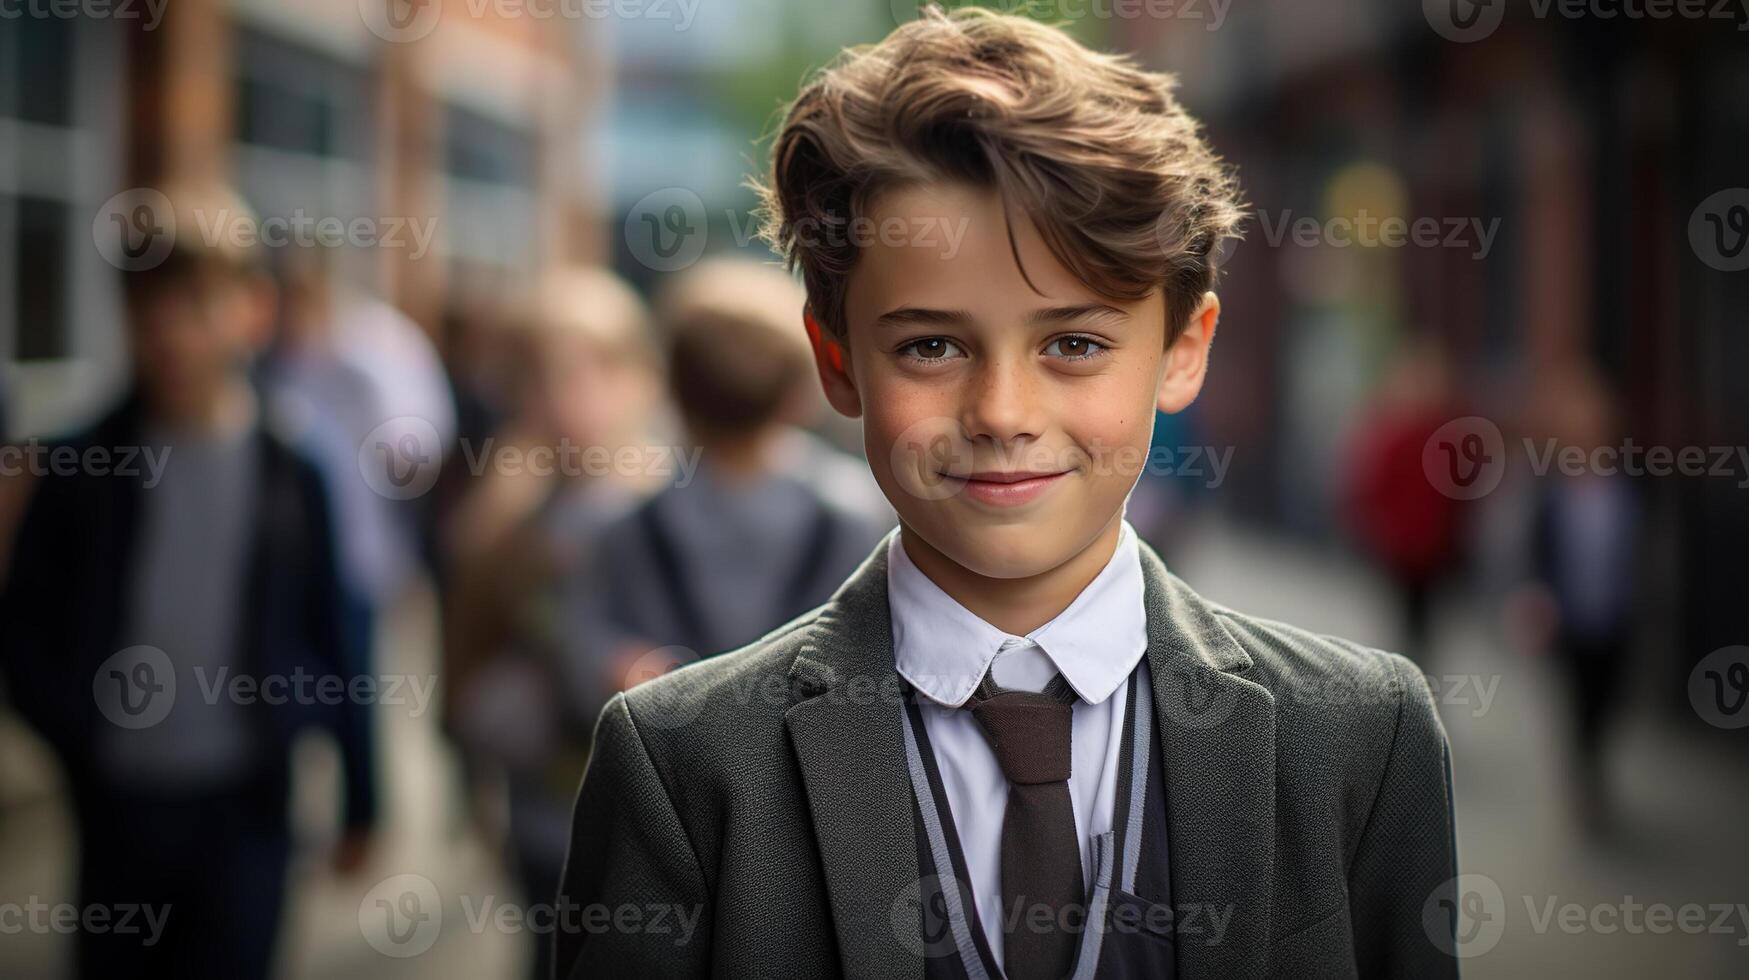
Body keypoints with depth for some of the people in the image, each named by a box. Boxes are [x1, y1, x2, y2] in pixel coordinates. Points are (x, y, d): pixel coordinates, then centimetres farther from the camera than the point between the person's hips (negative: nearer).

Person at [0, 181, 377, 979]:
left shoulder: (294, 470, -5)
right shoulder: (84, 467, -3)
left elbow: (336, 635, -2)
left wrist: (359, 799, 0)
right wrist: (75, 730, -12)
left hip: (244, 807, -2)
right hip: (118, 802, 2)